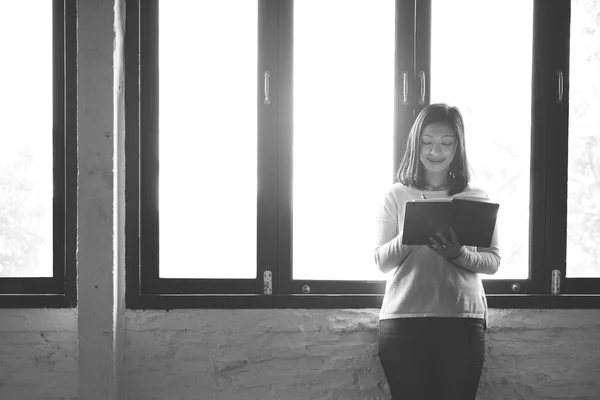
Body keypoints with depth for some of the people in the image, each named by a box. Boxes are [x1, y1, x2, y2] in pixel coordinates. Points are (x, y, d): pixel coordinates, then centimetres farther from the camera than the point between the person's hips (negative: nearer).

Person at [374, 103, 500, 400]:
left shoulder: (476, 199, 7)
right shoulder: (397, 195, 6)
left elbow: (493, 261, 4)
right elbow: (381, 261, 2)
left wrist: (459, 254, -15)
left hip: (463, 320, 0)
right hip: (403, 320, 0)